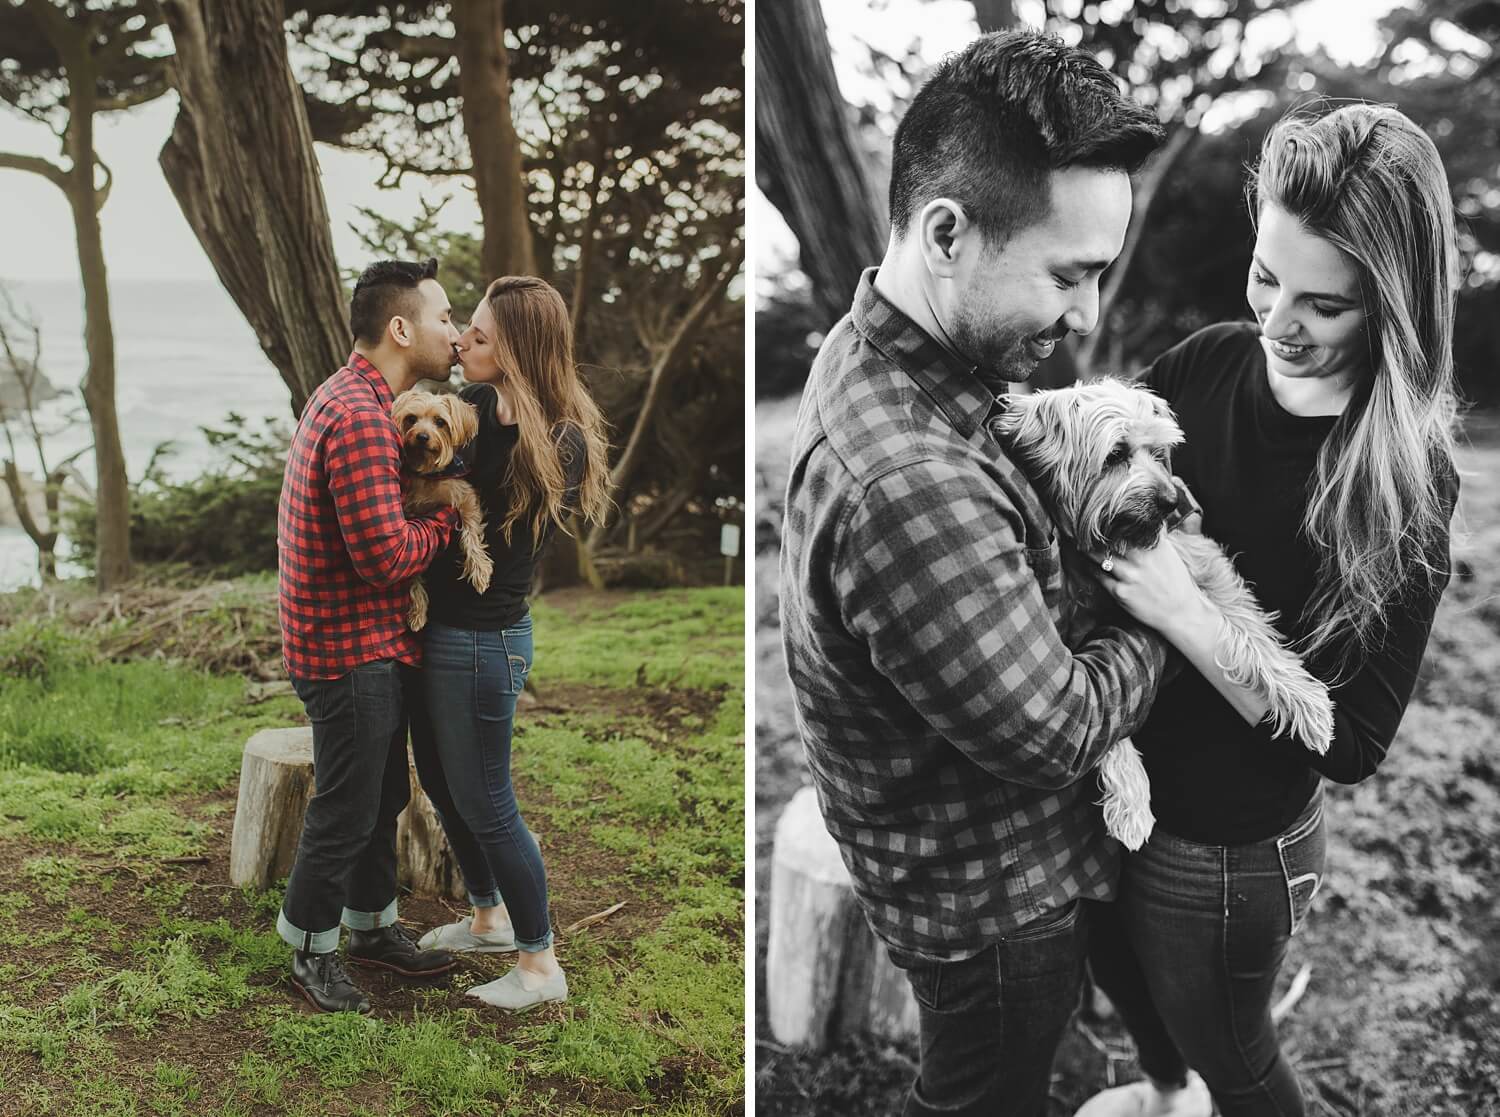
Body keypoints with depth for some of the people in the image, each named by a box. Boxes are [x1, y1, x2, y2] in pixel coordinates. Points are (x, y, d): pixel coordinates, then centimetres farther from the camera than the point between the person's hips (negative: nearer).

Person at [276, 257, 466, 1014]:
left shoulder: (352, 400, 11)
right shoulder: (360, 419, -24)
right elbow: (385, 555, -28)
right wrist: (452, 516, -13)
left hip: (379, 645, 10)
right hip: (351, 651, -10)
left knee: (382, 795, 20)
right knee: (346, 809, 3)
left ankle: (372, 926, 36)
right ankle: (311, 951, 21)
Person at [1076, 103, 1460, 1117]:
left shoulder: (1404, 483, -23)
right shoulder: (1212, 364, -10)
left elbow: (1353, 744, -21)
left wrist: (1188, 616, -31)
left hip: (1228, 851, -6)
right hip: (1112, 782, 6)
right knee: (1119, 969, 33)